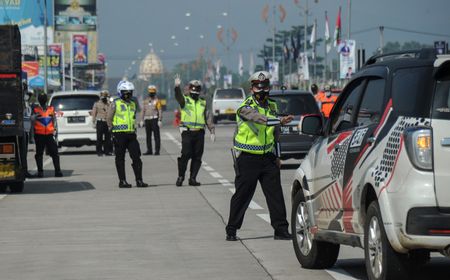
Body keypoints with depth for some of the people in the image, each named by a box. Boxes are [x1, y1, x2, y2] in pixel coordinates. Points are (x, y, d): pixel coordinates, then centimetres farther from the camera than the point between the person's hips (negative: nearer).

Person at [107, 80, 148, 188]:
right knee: (120, 159, 1)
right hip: (120, 135, -6)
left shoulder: (132, 104, 15)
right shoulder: (115, 104, -3)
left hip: (131, 135, 6)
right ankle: (122, 181, 6)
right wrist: (113, 130, -5)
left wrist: (133, 129, 16)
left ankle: (139, 180, 3)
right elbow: (109, 118, -4)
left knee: (136, 157, 0)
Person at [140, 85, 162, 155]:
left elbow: (160, 111, -9)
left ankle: (157, 150, -5)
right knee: (148, 136, 9)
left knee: (156, 136, -5)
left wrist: (160, 120, -16)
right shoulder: (146, 101, 14)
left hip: (154, 120, -6)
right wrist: (141, 120, 12)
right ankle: (149, 150, 16)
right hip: (147, 120, 6)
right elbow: (143, 111, 17)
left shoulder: (157, 100, -4)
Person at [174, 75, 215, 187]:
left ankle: (193, 179, 11)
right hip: (187, 132, -4)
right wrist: (177, 86, -39)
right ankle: (180, 177, 0)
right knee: (185, 155, -11)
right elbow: (178, 96, -18)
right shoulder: (185, 100, 5)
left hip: (199, 133, 4)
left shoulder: (203, 103, 17)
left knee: (197, 157, 4)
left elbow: (208, 118, 16)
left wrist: (212, 131, 6)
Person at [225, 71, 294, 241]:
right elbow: (258, 118, -32)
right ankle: (231, 230, 10)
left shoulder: (272, 107, 11)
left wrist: (277, 156, 19)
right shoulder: (246, 107, -10)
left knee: (275, 193, 0)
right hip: (247, 158, -5)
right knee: (242, 195, 0)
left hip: (267, 157, 5)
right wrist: (280, 120, -44)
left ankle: (281, 229, 5)